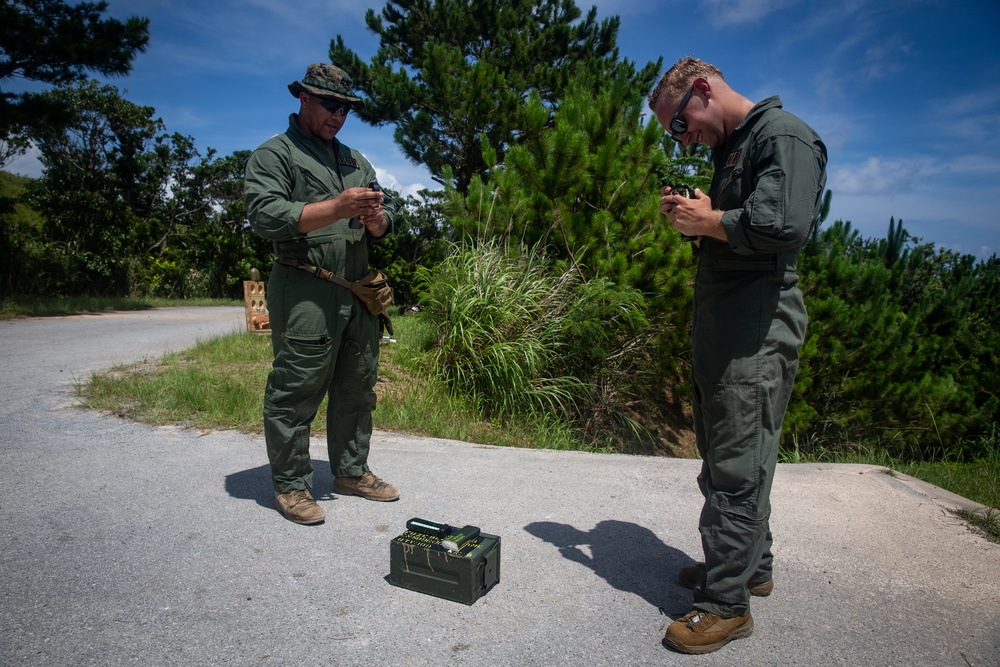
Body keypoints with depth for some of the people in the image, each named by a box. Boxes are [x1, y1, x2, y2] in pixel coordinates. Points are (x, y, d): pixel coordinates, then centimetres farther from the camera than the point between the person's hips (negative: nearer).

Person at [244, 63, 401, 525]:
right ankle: (290, 485, 9)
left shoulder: (355, 160, 22)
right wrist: (336, 208, -21)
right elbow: (265, 214, -14)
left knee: (357, 388, 12)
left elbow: (385, 225, 18)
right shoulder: (274, 154, 2)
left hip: (358, 292, 7)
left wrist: (375, 216, -6)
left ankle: (352, 472, 26)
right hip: (304, 292, -7)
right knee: (295, 392, -4)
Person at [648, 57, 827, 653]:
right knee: (727, 457, 17)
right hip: (722, 332, 10)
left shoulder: (784, 136, -9)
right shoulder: (731, 149, 21)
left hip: (757, 335, -10)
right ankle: (751, 566, 33)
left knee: (736, 467, -4)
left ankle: (727, 604, 8)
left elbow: (783, 225, -26)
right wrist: (691, 217, 6)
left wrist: (707, 221, -11)